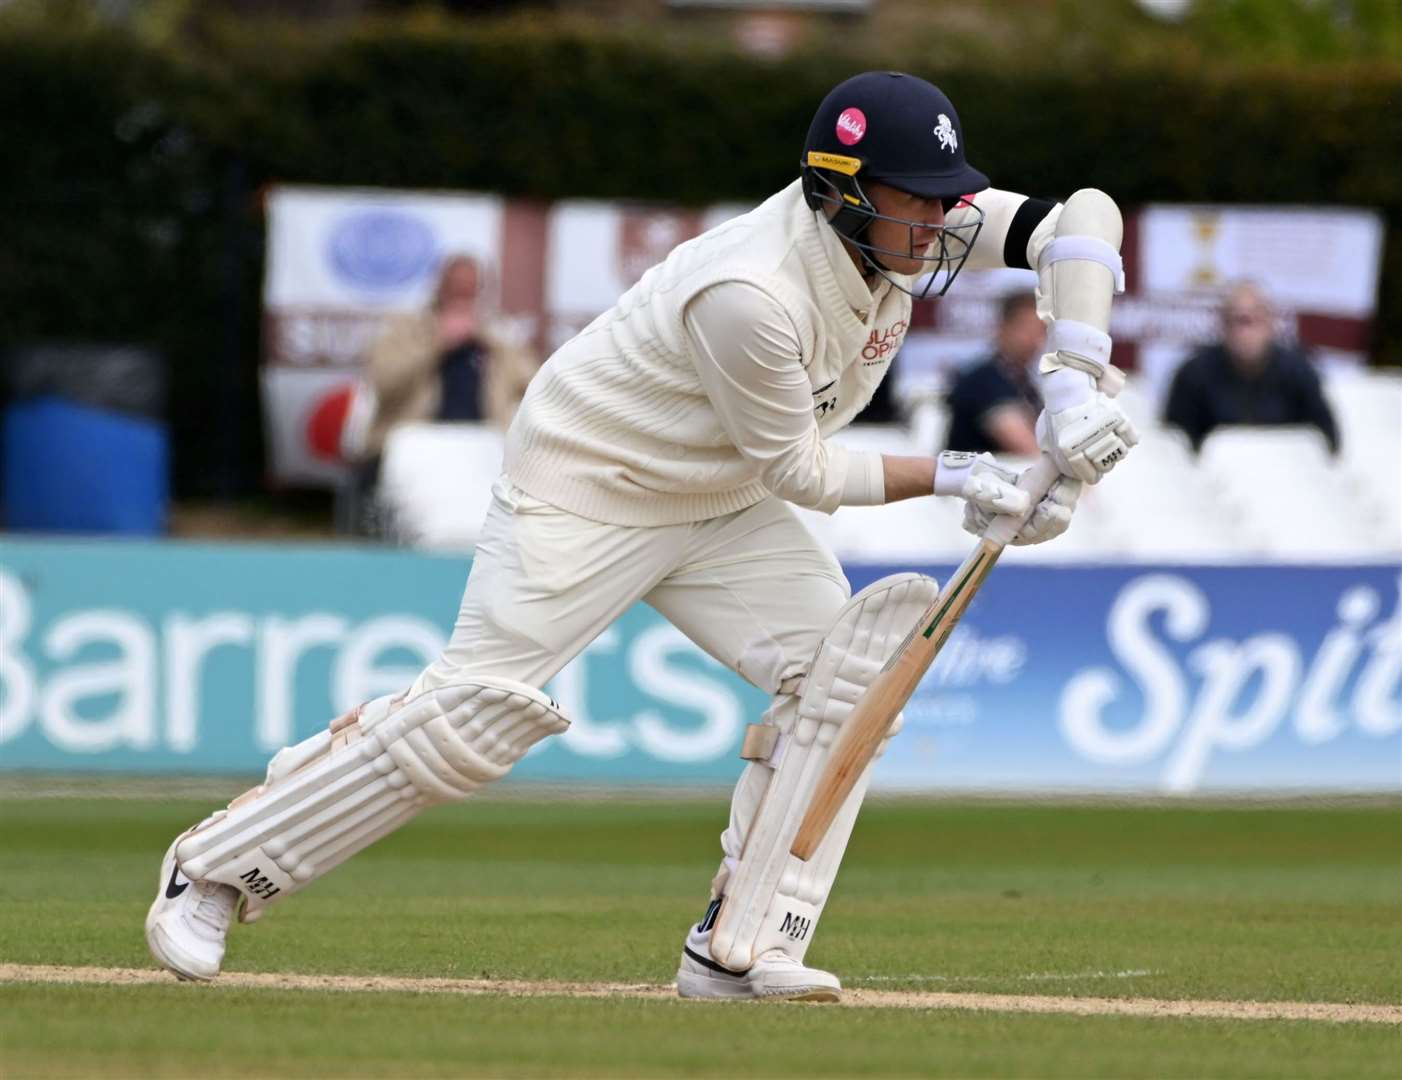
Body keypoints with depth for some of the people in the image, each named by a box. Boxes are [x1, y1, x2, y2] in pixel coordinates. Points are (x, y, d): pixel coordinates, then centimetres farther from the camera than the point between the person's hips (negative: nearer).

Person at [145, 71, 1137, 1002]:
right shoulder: (751, 293, -34)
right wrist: (953, 479, -20)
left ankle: (739, 949, -9)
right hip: (584, 491, -8)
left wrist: (1074, 383, -24)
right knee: (475, 717, -14)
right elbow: (799, 469, -22)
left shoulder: (913, 225, -13)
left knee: (842, 666, -11)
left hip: (718, 506, 8)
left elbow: (1082, 218, -13)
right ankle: (214, 870, 1)